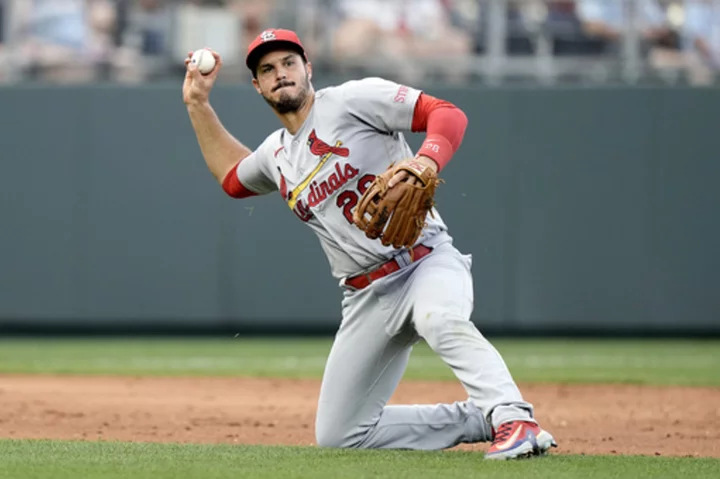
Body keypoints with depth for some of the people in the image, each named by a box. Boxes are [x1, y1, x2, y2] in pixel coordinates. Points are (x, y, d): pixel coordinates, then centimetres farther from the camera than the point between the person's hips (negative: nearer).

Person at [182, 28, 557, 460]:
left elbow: (448, 115, -13)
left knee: (440, 319, -43)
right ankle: (484, 421, 6)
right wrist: (198, 103, 30)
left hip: (427, 261, -7)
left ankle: (516, 420, -46)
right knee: (338, 436, 2)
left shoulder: (352, 100, -6)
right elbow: (231, 176, 38)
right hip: (367, 299, 7)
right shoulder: (275, 154, 15)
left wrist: (427, 161, -33)